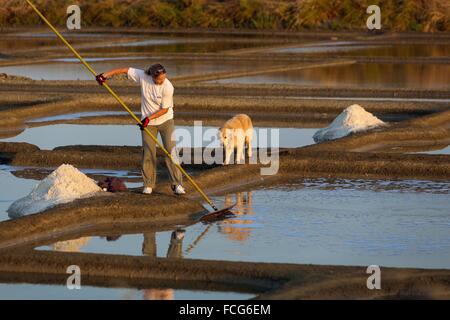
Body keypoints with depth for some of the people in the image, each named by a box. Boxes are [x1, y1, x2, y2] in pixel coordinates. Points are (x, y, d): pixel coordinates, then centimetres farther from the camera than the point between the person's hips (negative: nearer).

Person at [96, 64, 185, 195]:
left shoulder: (167, 87, -23)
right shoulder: (143, 76, -14)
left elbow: (165, 109, -16)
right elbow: (125, 70, -4)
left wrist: (149, 118, -21)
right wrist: (105, 75, -7)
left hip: (165, 121, -3)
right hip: (148, 122, 3)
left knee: (171, 151, -8)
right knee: (148, 153, 1)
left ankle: (177, 184, -4)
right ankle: (148, 184, 10)